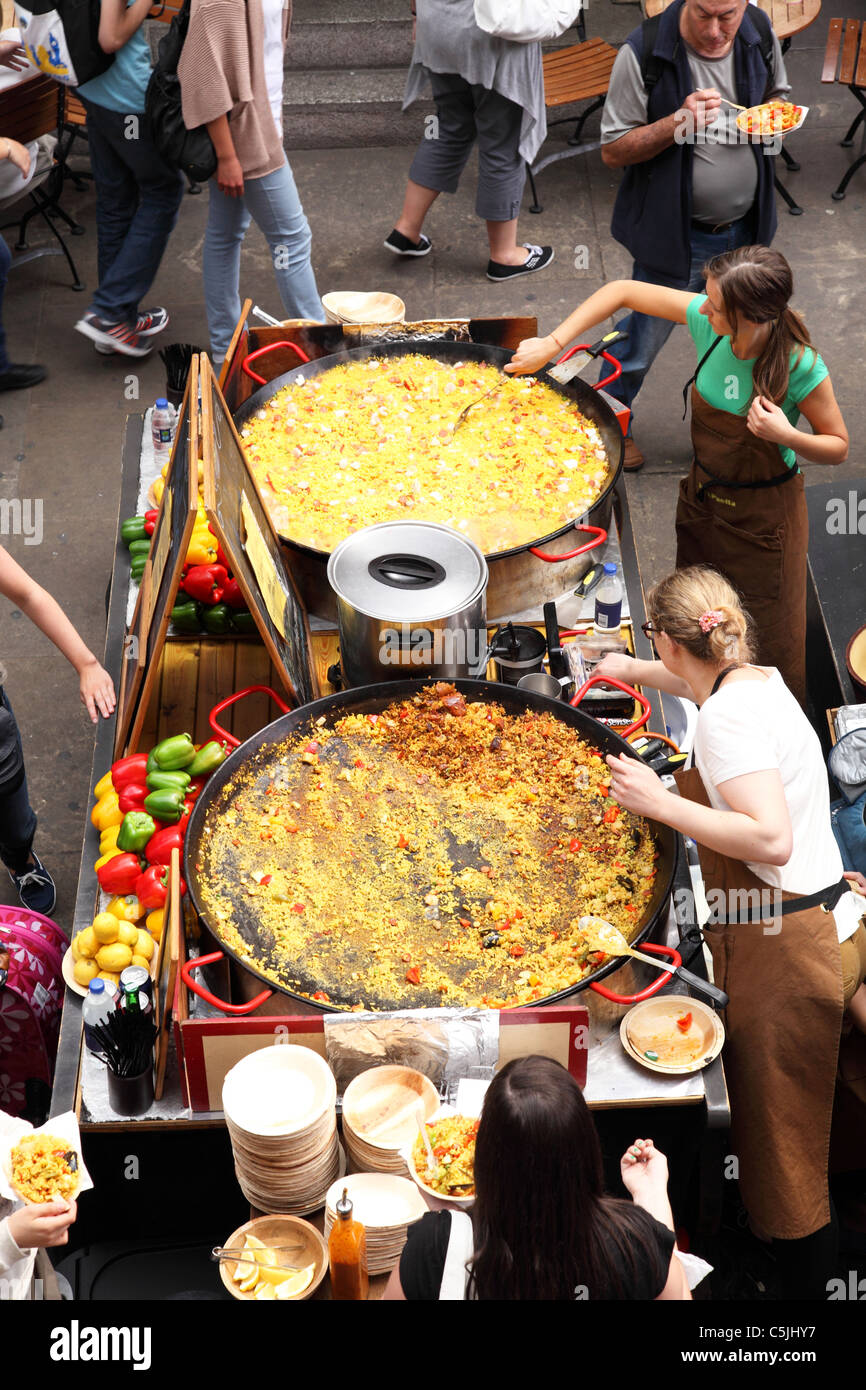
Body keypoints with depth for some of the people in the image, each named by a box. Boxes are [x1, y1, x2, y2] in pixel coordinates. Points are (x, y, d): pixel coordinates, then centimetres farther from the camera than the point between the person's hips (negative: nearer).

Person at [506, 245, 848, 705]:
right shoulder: (708, 324, -19)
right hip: (702, 495, 5)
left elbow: (838, 447, -14)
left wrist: (787, 435, -34)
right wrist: (551, 344, -14)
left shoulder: (800, 368, -29)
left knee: (765, 642, 8)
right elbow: (623, 291, -8)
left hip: (762, 515, -5)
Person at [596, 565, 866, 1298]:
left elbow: (771, 840, -31)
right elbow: (699, 682, 36)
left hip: (785, 950, -10)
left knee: (785, 1156, 3)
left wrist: (662, 802, -24)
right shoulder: (756, 680, 9)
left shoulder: (729, 716, -20)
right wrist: (633, 671, 52)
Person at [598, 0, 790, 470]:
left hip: (745, 228, 5)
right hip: (675, 233, -5)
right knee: (643, 338, 10)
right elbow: (613, 151, -17)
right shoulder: (643, 53, -22)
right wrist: (678, 123, -32)